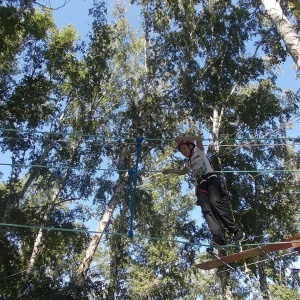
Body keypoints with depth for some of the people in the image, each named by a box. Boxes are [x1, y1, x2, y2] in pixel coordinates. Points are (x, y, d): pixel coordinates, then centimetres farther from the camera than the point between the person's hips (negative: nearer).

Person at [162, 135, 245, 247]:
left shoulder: (199, 151, 17)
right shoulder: (189, 162, 34)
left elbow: (198, 139, -2)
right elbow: (183, 172, 53)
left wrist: (182, 138, 1)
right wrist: (170, 170, 49)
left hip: (210, 179, -5)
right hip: (201, 184, 5)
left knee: (215, 202, -31)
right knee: (206, 210, -21)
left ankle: (236, 231, -33)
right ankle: (218, 237, -39)